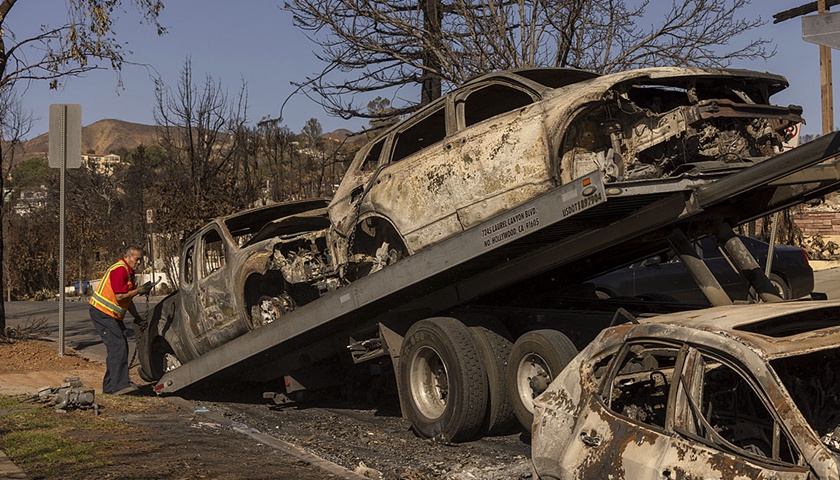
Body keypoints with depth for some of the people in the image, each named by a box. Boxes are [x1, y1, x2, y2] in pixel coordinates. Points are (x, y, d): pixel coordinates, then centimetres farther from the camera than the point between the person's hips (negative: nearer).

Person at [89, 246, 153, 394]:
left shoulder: (129, 272, 17)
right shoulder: (119, 270, -17)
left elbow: (128, 300, 23)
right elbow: (120, 297, -23)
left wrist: (137, 318, 17)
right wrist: (139, 290, -17)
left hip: (112, 315, 11)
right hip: (102, 313, -11)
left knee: (121, 347, 10)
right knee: (118, 346, -19)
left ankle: (109, 385, 16)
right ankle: (120, 385, -24)